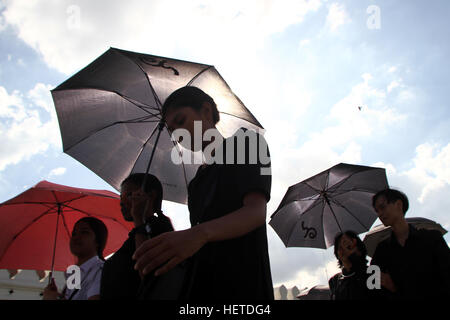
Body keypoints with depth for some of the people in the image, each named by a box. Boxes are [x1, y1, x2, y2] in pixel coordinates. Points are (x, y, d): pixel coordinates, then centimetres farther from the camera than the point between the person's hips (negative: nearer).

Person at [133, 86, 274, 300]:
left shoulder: (245, 143, 2)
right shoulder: (196, 181, 23)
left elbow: (256, 212, -14)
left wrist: (199, 233, -32)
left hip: (242, 282, -6)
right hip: (198, 284, 6)